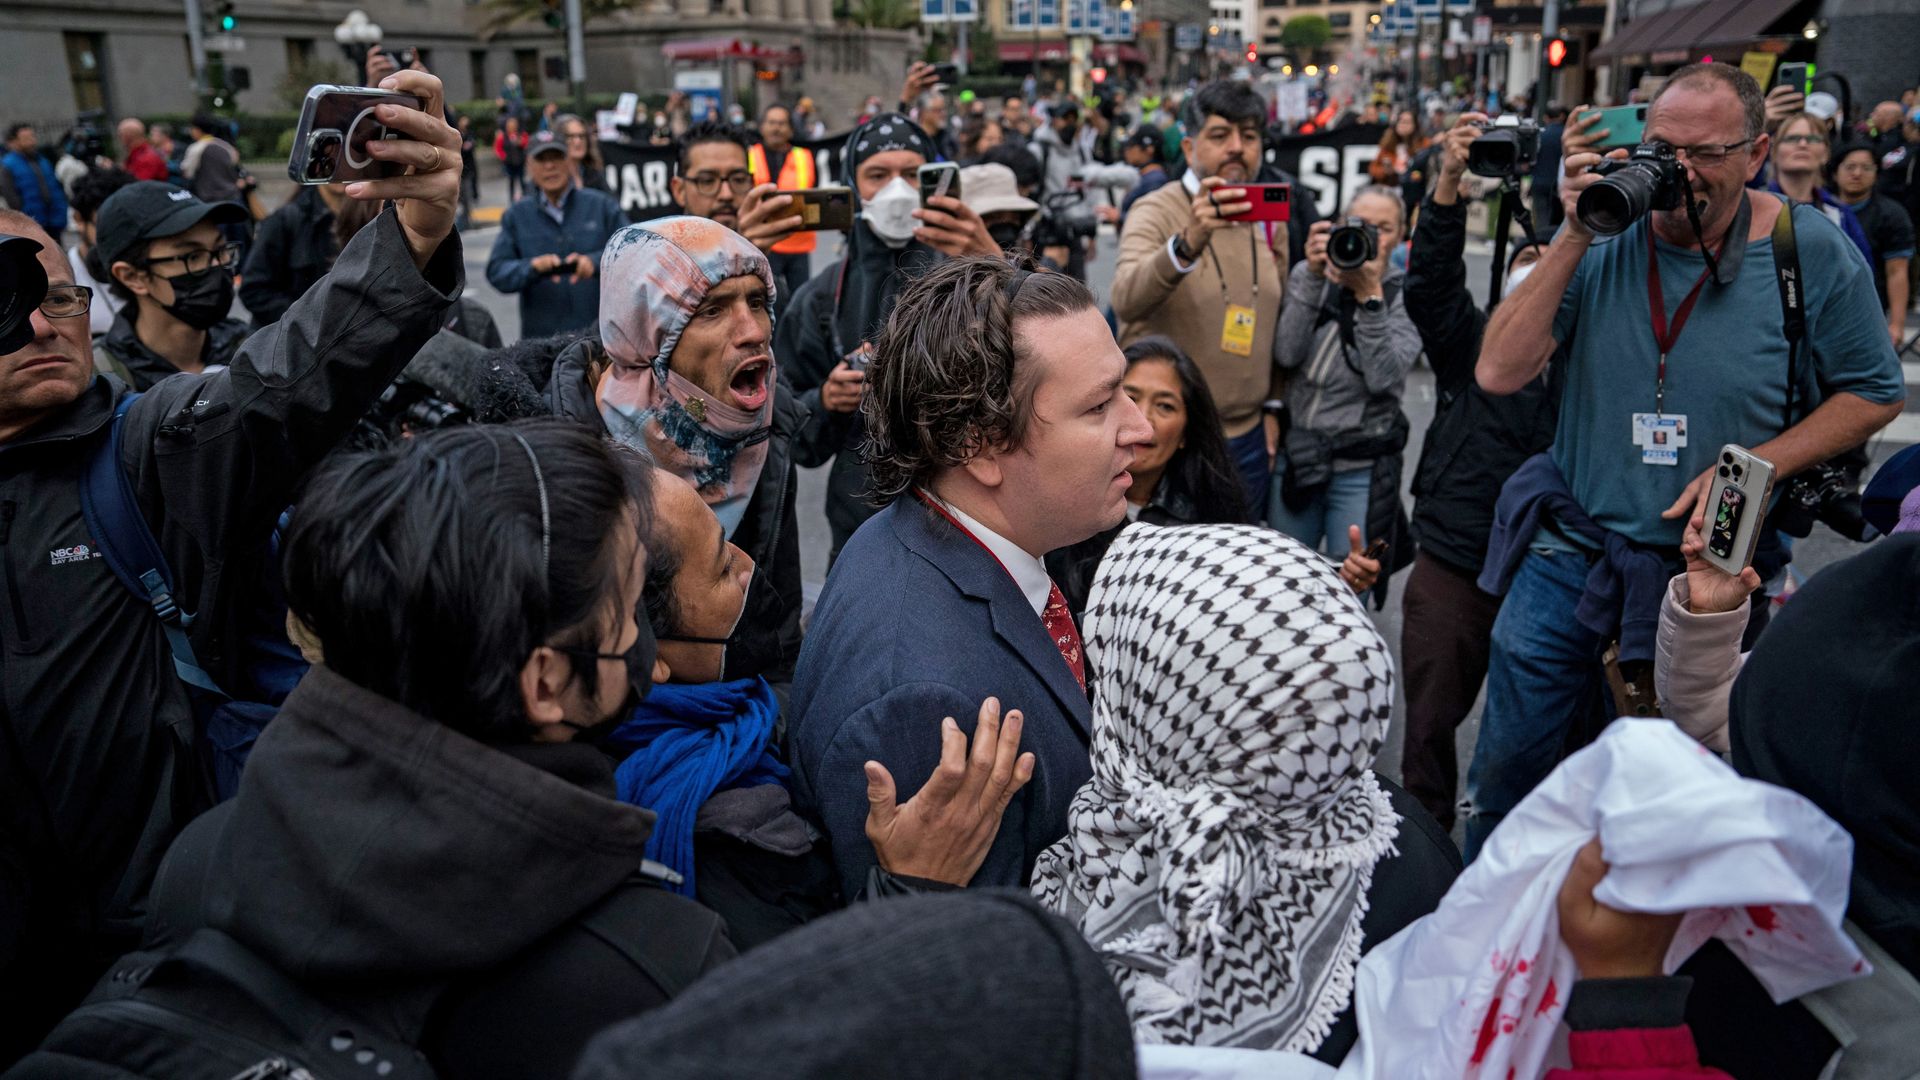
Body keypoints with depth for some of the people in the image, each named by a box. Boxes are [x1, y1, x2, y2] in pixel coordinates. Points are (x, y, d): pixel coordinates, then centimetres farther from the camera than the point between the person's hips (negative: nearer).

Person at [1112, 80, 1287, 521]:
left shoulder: (1269, 221, 8)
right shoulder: (1156, 212, -11)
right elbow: (1126, 301, -31)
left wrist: (1272, 406, 14)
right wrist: (1188, 243, -46)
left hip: (1247, 437, 6)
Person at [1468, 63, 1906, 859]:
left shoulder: (1813, 253, -8)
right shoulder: (1608, 239, -5)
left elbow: (1873, 394, 2)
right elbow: (1498, 373, -14)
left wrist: (1753, 465, -13)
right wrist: (1573, 239, -21)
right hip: (1570, 552, 1)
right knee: (1504, 771, 11)